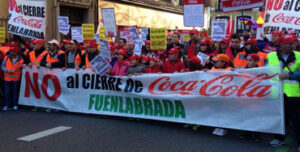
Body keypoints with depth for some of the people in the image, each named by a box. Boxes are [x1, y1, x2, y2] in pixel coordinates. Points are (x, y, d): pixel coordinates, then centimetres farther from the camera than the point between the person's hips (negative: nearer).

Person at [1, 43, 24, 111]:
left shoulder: (21, 59, -4)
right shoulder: (6, 58, 3)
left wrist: (14, 70, -11)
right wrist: (7, 70, -16)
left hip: (16, 79, -2)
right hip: (7, 78, 2)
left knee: (15, 92, 6)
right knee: (7, 92, 5)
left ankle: (15, 105, 16)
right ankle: (7, 105, 15)